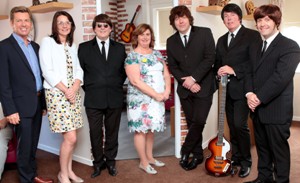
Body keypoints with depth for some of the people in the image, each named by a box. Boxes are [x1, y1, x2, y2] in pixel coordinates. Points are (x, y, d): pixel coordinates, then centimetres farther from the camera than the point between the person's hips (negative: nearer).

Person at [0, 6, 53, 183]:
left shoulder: (35, 46, 12)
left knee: (33, 144, 17)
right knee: (24, 145, 5)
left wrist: (44, 102, 12)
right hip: (21, 105, -6)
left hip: (37, 103, 6)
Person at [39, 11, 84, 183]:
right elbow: (47, 72, -12)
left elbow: (78, 69, 10)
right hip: (57, 94, -6)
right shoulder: (48, 42, -4)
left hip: (73, 94, 6)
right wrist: (66, 91, -14)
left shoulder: (72, 45, 14)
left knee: (71, 137, 9)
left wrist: (75, 88, -8)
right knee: (71, 138, -8)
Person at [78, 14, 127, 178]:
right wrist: (88, 88, -1)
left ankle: (110, 161, 28)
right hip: (93, 98, -1)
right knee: (95, 133, 7)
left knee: (112, 132, 12)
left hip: (114, 98, 1)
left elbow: (124, 71, 14)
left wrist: (117, 85, 4)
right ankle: (98, 162, 25)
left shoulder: (120, 48, 8)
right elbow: (80, 71, 5)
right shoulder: (84, 47, 3)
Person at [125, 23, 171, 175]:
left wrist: (167, 91, -9)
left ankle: (150, 157, 29)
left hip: (157, 98, 6)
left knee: (151, 128, 15)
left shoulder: (157, 54, 10)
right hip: (140, 99, -6)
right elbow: (136, 81, -18)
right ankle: (143, 162, 16)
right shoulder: (132, 56, -10)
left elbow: (166, 74, 9)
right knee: (141, 129, 3)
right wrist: (156, 94, -19)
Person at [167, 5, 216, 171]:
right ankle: (197, 155, 24)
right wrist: (187, 82, -10)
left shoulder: (204, 33, -4)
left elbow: (210, 58, -11)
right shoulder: (171, 41, 6)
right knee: (191, 123, 10)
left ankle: (185, 151, 11)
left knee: (198, 121, -10)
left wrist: (193, 78, -18)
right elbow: (172, 66, 4)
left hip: (203, 86, -3)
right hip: (185, 89, 4)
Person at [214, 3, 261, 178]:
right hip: (227, 90, 7)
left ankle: (246, 161, 9)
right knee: (232, 126, 12)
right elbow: (217, 62, 19)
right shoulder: (222, 40, 18)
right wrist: (219, 71, -2)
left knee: (240, 124, -9)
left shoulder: (252, 35, -4)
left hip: (242, 88, -6)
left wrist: (234, 70, -21)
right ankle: (236, 157, 26)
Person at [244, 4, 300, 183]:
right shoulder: (257, 46, 16)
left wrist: (259, 98, -19)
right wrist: (249, 93, -6)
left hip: (276, 110, -7)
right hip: (258, 109, 7)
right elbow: (250, 72, 12)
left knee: (279, 149, 5)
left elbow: (281, 77, -20)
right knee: (262, 147, 18)